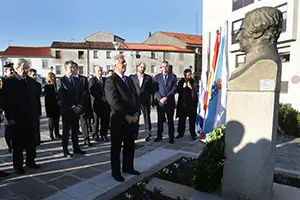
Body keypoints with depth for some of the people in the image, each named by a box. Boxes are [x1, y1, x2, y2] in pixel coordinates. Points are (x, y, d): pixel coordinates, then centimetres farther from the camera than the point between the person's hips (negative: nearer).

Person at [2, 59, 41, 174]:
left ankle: (30, 161, 29)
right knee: (18, 143, 8)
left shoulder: (32, 81, 9)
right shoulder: (9, 81, -6)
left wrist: (37, 113, 8)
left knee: (32, 141, 13)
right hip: (17, 118, -5)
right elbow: (7, 101, -9)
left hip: (32, 117, 5)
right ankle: (18, 165, 22)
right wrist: (10, 117, -13)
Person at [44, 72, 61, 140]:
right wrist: (57, 102, -16)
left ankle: (57, 134, 15)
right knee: (51, 120, -1)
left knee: (57, 120, 8)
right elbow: (48, 97, -12)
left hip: (57, 106, 5)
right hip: (51, 107, -5)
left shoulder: (56, 85, 12)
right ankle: (51, 134, 9)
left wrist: (59, 101, -5)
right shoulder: (47, 86, -5)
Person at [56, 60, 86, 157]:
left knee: (75, 130, 11)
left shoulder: (77, 80, 12)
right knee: (66, 130, 4)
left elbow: (82, 94, 10)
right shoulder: (61, 81, -4)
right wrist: (72, 107, -14)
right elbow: (62, 97, -11)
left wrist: (79, 106, -4)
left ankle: (76, 148, 20)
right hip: (66, 110, -5)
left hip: (77, 109, 5)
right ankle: (65, 150, 12)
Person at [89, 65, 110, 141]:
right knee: (96, 120, 6)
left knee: (105, 119, 6)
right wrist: (101, 98, -20)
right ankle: (95, 135, 20)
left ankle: (104, 134, 19)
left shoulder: (105, 80, 14)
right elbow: (92, 92, -12)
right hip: (97, 103, -4)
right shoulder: (92, 80, -1)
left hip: (105, 103, 4)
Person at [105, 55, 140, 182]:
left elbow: (136, 97, 12)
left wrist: (136, 113, -2)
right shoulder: (111, 81, -10)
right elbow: (114, 101, -19)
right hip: (119, 119, -7)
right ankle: (116, 172, 26)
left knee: (130, 146, 17)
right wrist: (126, 116, -18)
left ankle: (128, 167, 35)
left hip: (132, 119, 7)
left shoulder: (129, 80, 14)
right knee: (116, 147, 9)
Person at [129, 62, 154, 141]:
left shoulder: (148, 77, 6)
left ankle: (148, 134, 13)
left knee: (147, 117, 3)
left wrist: (152, 99, 1)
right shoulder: (132, 77, 7)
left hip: (145, 101, -1)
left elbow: (151, 89, 6)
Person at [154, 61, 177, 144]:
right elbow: (155, 89, 1)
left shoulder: (173, 76, 5)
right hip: (160, 102, 1)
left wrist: (166, 97, -13)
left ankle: (171, 137, 14)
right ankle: (159, 136, 20)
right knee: (160, 120, 9)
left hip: (170, 102, -1)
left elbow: (174, 89, -4)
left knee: (170, 120, 6)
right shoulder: (157, 77, 8)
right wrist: (160, 99, -12)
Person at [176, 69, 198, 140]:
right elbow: (177, 90, 0)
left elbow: (196, 91, -7)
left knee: (192, 120, 4)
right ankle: (181, 133, 18)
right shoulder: (181, 81, 5)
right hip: (183, 103, 1)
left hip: (192, 104, -1)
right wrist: (183, 87, -13)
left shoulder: (194, 82, 1)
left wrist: (191, 87, -19)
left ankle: (193, 134, 16)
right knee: (181, 119, 5)